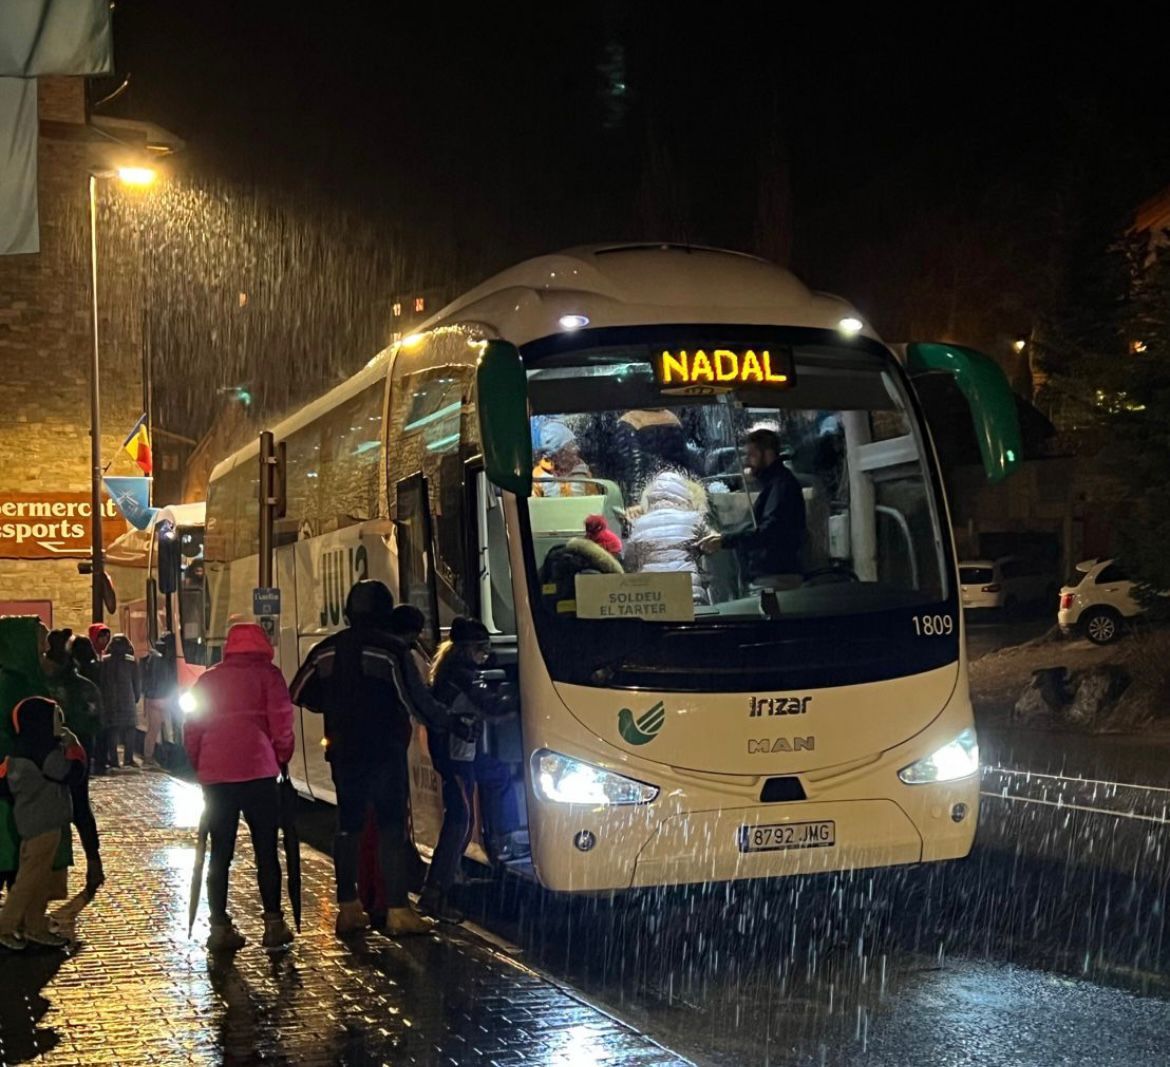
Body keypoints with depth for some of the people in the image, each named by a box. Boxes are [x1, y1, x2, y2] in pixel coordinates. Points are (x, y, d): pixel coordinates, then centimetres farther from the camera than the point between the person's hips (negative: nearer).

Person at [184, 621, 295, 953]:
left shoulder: (208, 679, 16)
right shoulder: (267, 673, 5)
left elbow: (192, 729, 15)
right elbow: (281, 722, -3)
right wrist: (283, 756, 10)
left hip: (215, 775, 3)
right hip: (257, 771, -3)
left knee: (220, 852, 8)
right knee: (266, 851, 2)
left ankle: (220, 927, 7)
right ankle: (273, 925, 0)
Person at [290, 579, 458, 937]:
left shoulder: (327, 650, 5)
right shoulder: (392, 650, -11)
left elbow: (301, 695, 12)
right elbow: (417, 700, -12)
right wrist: (445, 719, 6)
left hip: (343, 753, 5)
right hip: (385, 753, -5)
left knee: (348, 826, 12)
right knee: (392, 828, -2)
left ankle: (348, 908, 14)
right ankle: (397, 910, -5)